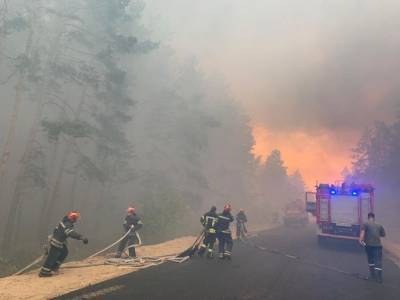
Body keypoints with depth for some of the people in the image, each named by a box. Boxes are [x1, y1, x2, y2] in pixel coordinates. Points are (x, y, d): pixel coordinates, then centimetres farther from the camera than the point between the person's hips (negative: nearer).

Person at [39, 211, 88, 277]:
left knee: (64, 252, 20)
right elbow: (72, 234, -45)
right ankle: (43, 272, 14)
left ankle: (54, 267, 31)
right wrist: (82, 238, -51)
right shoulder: (67, 225, -30)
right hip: (56, 242, -10)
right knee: (52, 257, 2)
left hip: (60, 241, 10)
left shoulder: (66, 220, -2)